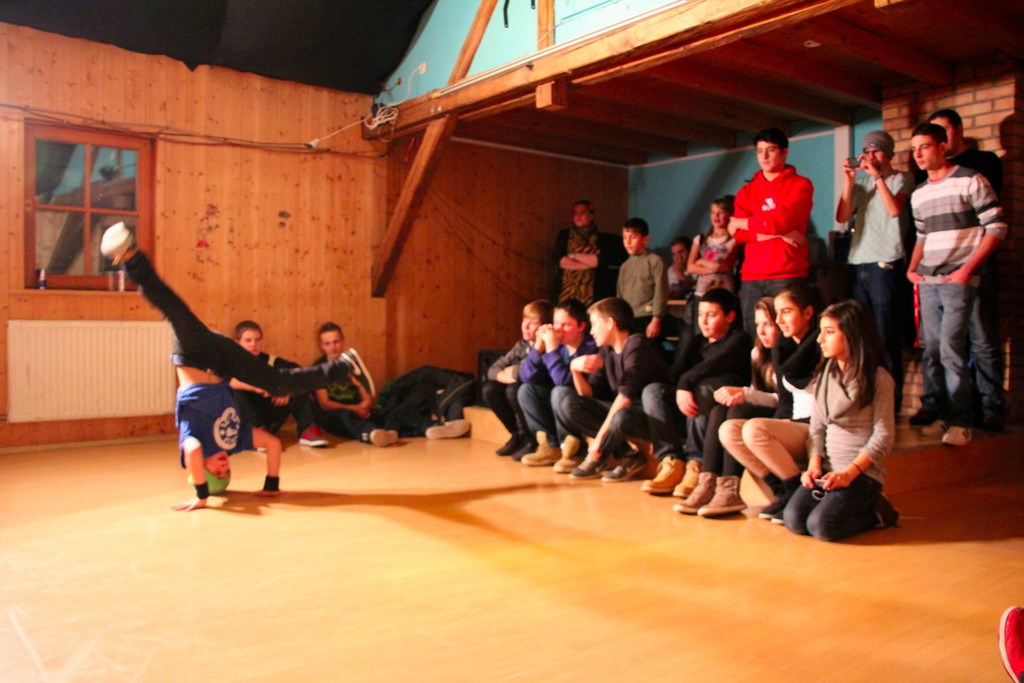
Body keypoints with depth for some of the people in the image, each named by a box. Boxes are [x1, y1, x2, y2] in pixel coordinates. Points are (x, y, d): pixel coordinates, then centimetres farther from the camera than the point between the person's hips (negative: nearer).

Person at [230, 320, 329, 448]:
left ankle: (306, 430, -20)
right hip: (246, 421, -3)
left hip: (270, 417, 3)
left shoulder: (269, 360, 3)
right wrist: (255, 387, -39)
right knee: (237, 392, -30)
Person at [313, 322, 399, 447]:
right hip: (333, 417, -5)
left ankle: (387, 431, -59)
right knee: (345, 415, -40)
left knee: (377, 414, -27)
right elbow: (324, 404, -8)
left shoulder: (351, 363, 12)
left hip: (357, 412, 6)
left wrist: (365, 405, -16)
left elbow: (367, 398, 9)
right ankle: (371, 433, -71)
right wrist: (353, 408, -22)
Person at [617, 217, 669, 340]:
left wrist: (656, 320, -13)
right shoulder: (625, 266, 14)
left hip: (647, 319, -6)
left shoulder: (654, 261, -5)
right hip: (627, 320, 6)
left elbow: (660, 292, -9)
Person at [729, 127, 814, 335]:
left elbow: (783, 220, -11)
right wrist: (777, 233, -9)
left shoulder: (800, 185, 5)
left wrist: (741, 222, 2)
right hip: (751, 277, 4)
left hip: (787, 276, -3)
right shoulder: (747, 191, 16)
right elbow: (738, 234, 3)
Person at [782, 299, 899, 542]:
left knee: (821, 526, -24)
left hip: (864, 471, -6)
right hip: (828, 468, 6)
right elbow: (817, 427, 10)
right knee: (793, 520, -15)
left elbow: (884, 436, -10)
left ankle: (876, 514, 5)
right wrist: (814, 465, -5)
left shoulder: (878, 378, -7)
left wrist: (849, 472, -18)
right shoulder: (825, 374, 11)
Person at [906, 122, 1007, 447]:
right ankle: (943, 414, 17)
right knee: (931, 350, 6)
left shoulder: (970, 180, -3)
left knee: (951, 349, -12)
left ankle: (961, 422, -3)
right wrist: (912, 268, 9)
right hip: (927, 282, 6)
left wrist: (967, 268, -14)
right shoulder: (918, 194, 16)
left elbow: (996, 227, -6)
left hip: (958, 280, -6)